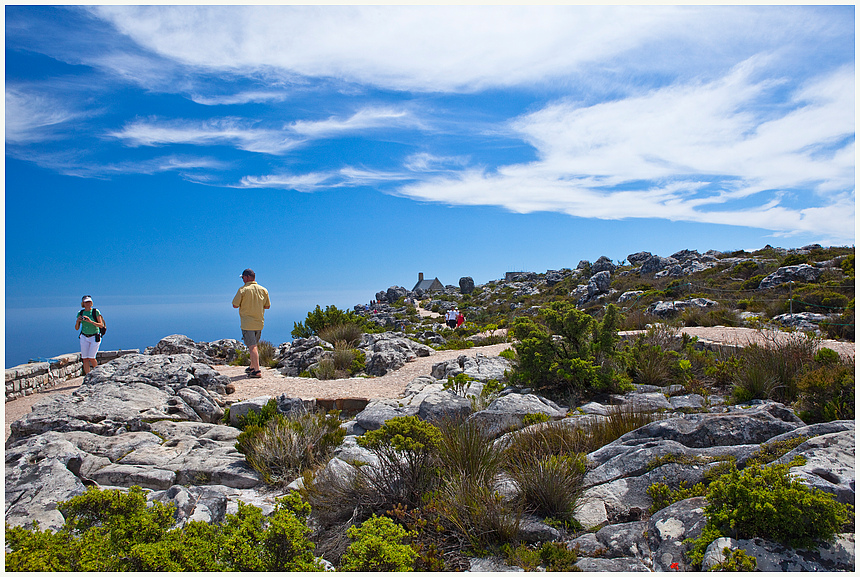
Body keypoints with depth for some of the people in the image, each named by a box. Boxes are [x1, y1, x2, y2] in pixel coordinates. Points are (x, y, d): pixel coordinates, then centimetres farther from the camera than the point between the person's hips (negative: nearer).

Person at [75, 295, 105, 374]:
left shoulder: (95, 311, -7)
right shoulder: (80, 313, 4)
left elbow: (101, 325, -12)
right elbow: (77, 328, 6)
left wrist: (90, 321, -24)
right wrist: (77, 321, -13)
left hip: (94, 337, -4)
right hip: (84, 337, 4)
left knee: (91, 357, -10)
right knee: (84, 358, -1)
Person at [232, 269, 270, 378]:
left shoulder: (243, 290, -11)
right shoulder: (263, 290, 4)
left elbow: (235, 305, -9)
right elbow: (267, 306, 10)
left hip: (247, 324, -6)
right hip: (259, 323, 6)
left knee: (252, 346, -7)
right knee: (255, 345, 19)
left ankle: (257, 371, -13)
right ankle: (252, 367, 32)